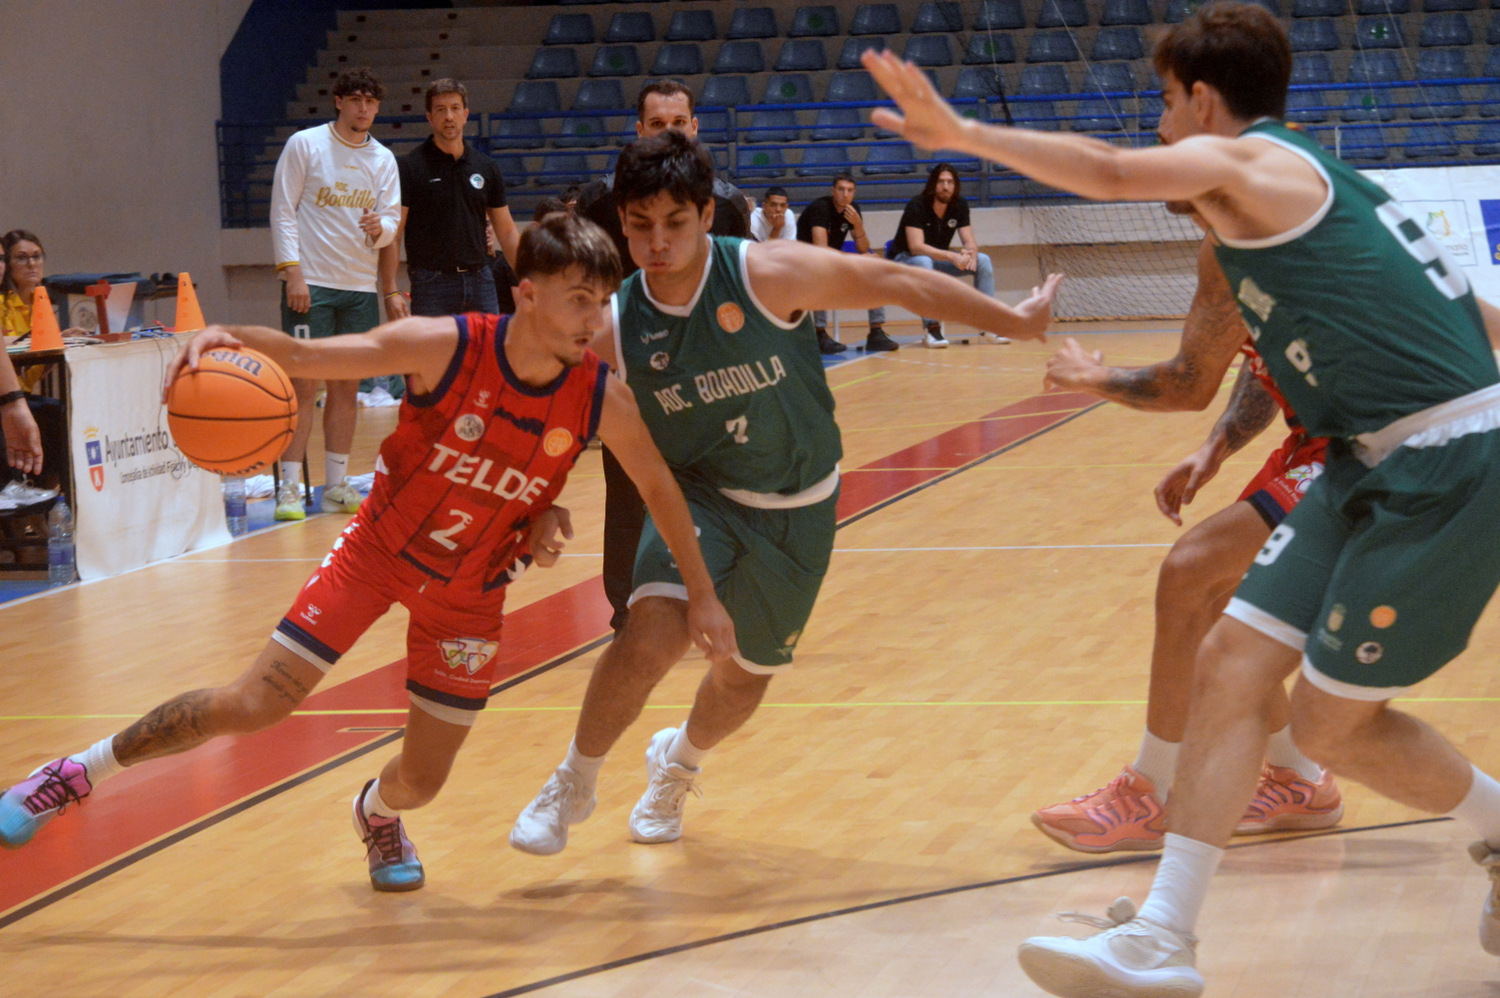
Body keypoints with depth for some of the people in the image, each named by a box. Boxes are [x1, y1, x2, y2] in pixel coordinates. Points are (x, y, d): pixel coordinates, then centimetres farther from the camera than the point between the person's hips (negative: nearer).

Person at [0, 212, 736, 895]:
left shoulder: (601, 399, -19)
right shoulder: (445, 347, -25)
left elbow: (660, 490, -3)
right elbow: (304, 356, -25)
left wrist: (701, 595, 2)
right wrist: (233, 336, -45)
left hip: (470, 592, 2)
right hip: (380, 548, -2)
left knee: (421, 781, 3)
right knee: (253, 705, -9)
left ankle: (376, 814, 43)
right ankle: (77, 773, 11)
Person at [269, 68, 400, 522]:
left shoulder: (383, 160, 11)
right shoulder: (304, 145, -1)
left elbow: (392, 220, 9)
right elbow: (282, 212, -4)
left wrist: (379, 227, -15)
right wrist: (292, 271, -12)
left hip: (360, 288, 5)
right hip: (311, 284, -5)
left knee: (347, 387, 6)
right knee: (304, 386, -8)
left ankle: (337, 486, 12)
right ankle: (289, 488, -5)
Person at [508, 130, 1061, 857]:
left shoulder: (768, 275, -24)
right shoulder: (614, 327, -17)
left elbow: (900, 283, -15)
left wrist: (1015, 321, -7)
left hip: (797, 508, 1)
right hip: (698, 493, -1)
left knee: (746, 677, 13)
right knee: (651, 633, -27)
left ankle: (677, 763, 49)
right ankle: (573, 785, -3)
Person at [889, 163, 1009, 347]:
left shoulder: (960, 206, -5)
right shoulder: (917, 206, -23)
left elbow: (969, 242, -7)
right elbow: (916, 247, -33)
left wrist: (970, 253, -33)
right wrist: (952, 256, -43)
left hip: (938, 259, 6)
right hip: (905, 260, -6)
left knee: (983, 261, -12)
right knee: (923, 262, -41)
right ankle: (932, 328, -39)